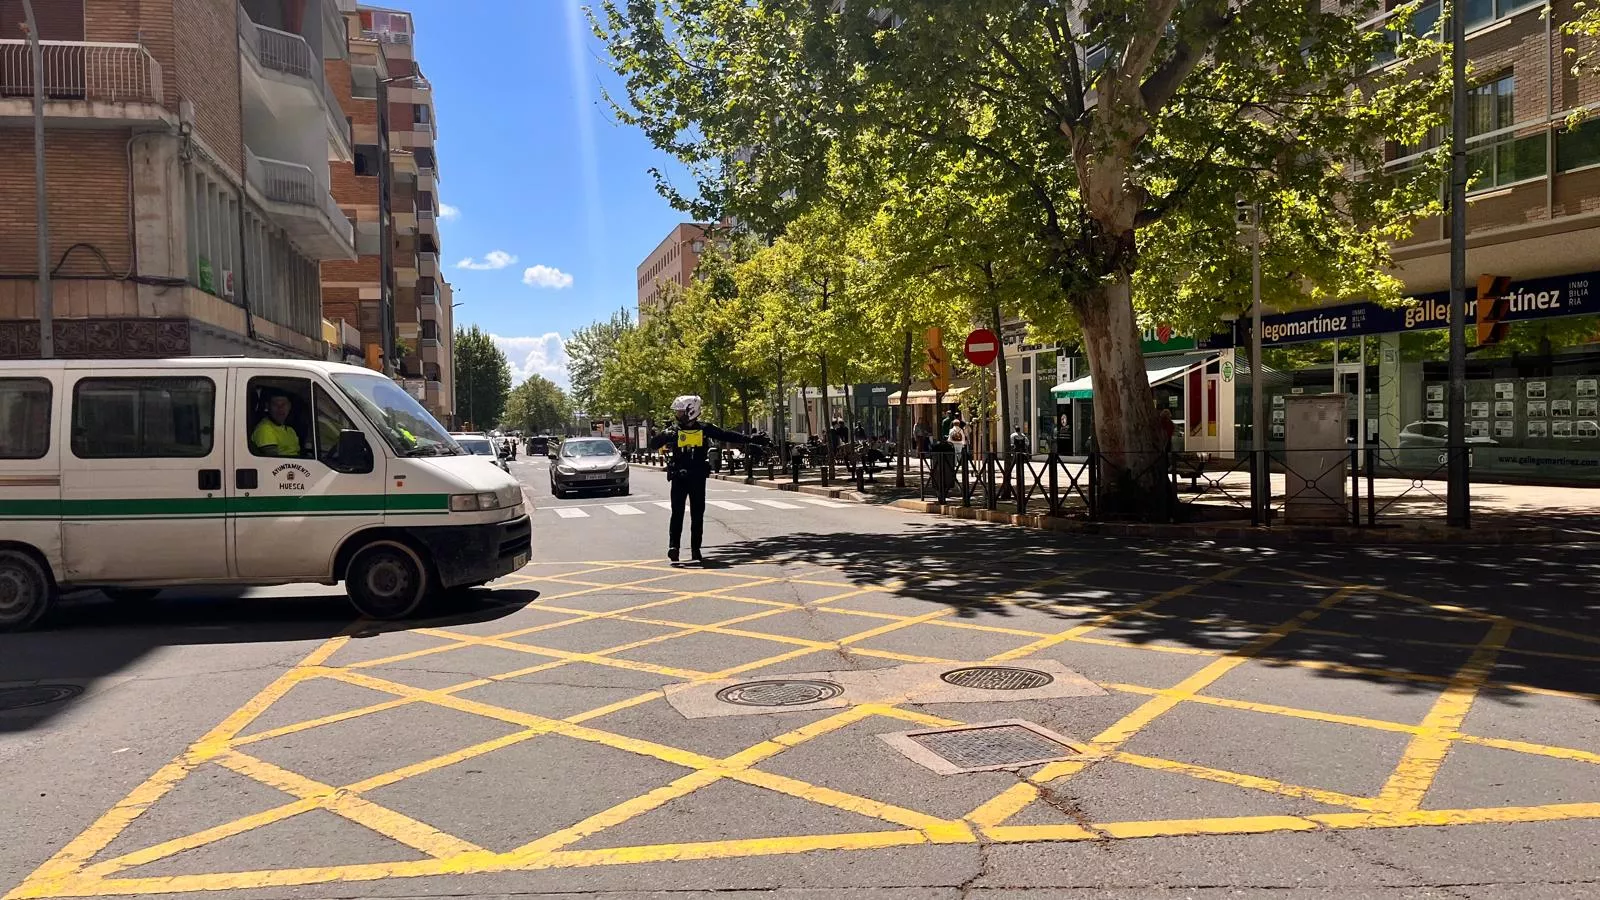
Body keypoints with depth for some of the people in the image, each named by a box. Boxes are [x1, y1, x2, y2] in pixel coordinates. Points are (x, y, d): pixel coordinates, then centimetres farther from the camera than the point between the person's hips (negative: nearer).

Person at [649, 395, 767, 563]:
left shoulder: (704, 428, 3)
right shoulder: (673, 430, 3)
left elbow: (727, 436, 6)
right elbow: (653, 445, -4)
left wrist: (751, 439, 3)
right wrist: (664, 436, -25)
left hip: (698, 479, 1)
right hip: (678, 478, -1)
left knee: (698, 514, 5)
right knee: (677, 513, -8)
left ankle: (696, 550, 12)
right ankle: (673, 546, -9)